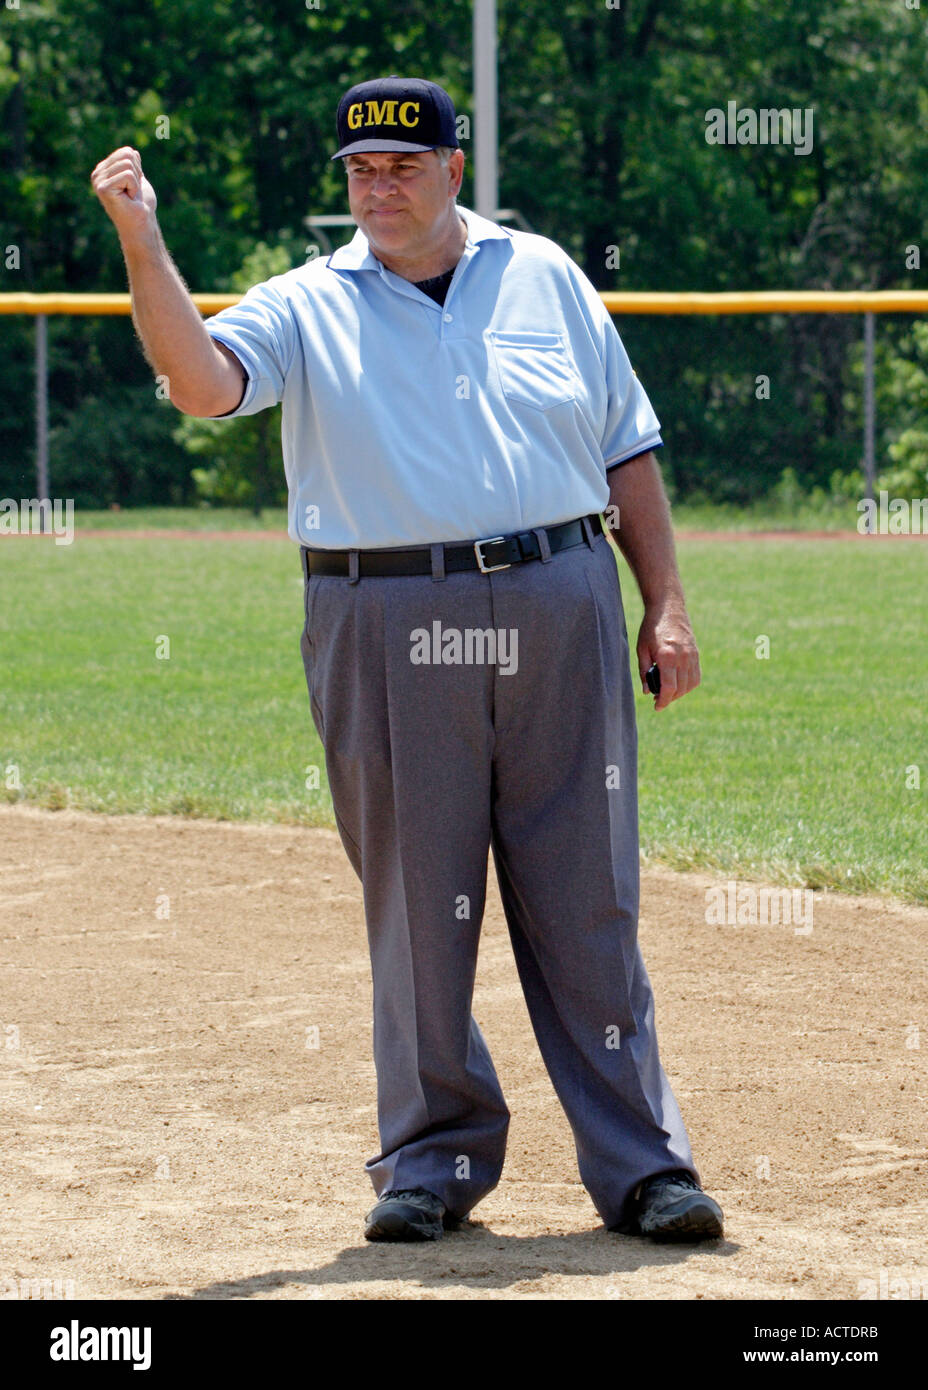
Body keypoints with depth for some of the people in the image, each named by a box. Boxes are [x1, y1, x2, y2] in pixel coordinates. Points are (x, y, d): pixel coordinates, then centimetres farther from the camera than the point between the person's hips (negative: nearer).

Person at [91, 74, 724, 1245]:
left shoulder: (542, 277, 12)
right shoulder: (307, 308, 6)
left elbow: (627, 447, 13)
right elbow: (203, 380, -14)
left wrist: (666, 602, 7)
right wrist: (140, 242, -25)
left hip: (560, 618, 1)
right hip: (389, 637, -1)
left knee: (588, 906, 2)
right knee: (417, 905, 3)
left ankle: (638, 1163, 4)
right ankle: (435, 1156, 15)